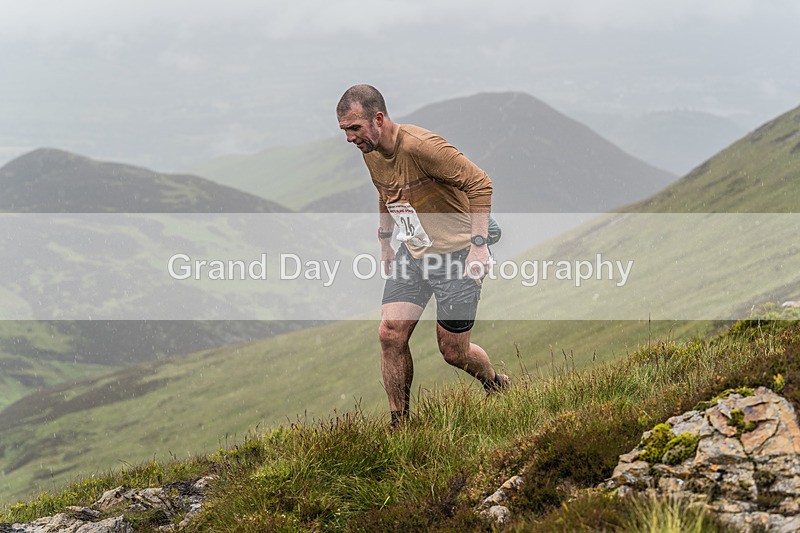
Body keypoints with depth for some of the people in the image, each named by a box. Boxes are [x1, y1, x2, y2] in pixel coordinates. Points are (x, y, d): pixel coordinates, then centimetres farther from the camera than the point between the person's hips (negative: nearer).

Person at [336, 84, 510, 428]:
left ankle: (498, 386, 32)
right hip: (412, 253, 7)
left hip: (456, 254, -7)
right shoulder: (370, 153, 1)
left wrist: (478, 244, -27)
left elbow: (480, 183, -23)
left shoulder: (420, 146, -25)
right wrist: (385, 241, 24)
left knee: (453, 351, 0)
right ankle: (399, 425, 4)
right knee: (390, 335, -6)